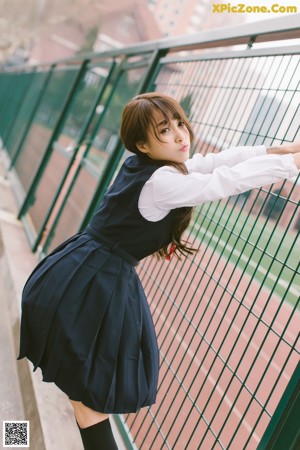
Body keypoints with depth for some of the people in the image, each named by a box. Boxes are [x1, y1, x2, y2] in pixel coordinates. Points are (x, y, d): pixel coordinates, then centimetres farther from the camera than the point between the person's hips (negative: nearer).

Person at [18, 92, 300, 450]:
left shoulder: (140, 165, 3)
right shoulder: (161, 182, -23)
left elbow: (215, 161, 7)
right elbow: (230, 179, -21)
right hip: (92, 285, -9)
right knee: (93, 393, 6)